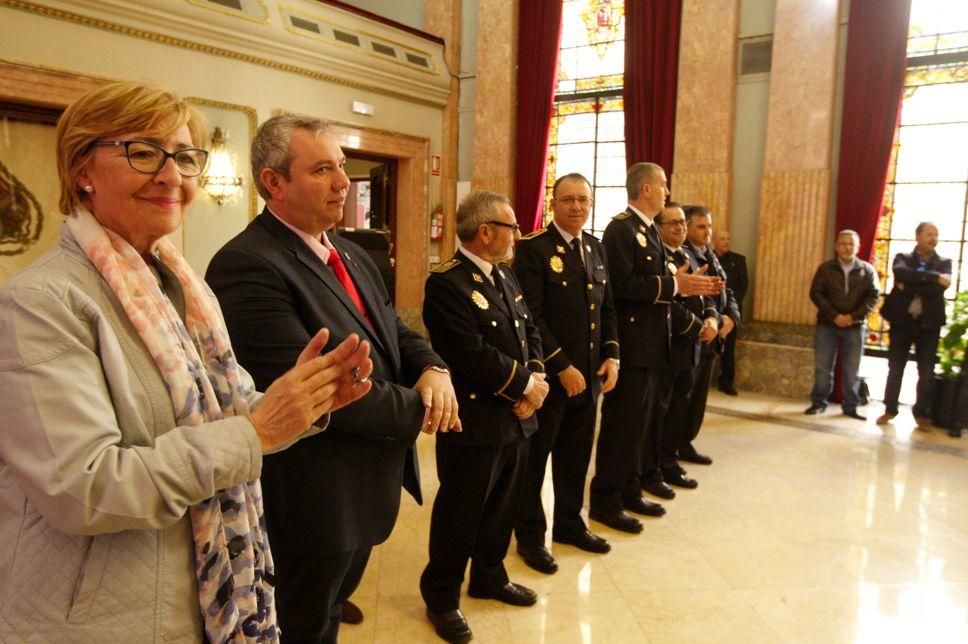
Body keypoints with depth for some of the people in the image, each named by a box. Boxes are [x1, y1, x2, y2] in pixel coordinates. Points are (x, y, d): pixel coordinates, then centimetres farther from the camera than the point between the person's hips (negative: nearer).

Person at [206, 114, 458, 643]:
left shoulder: (352, 256, 8)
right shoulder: (247, 266, -23)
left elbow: (393, 331, 10)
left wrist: (432, 370, -13)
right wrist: (418, 410, -19)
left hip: (364, 490, 9)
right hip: (312, 503, -8)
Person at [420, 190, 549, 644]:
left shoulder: (506, 276, 12)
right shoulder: (447, 283, -19)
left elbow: (529, 331, 11)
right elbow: (473, 354, -26)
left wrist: (536, 377, -7)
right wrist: (525, 383, -15)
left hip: (516, 418, 9)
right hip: (473, 423, -8)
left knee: (502, 508, 21)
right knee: (459, 514, 7)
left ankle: (489, 577, 41)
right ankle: (441, 597, 26)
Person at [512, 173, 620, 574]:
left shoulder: (597, 249, 11)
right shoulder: (533, 248, -11)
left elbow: (607, 308, 15)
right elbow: (530, 316, -17)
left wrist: (611, 356, 2)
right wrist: (562, 367, -18)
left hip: (588, 374, 7)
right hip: (548, 375, -6)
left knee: (576, 454, 17)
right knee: (535, 455, 8)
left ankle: (569, 523, 35)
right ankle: (530, 535, 23)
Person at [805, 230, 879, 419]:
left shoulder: (867, 270, 4)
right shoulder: (826, 268, 3)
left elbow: (873, 296, -1)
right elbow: (816, 293, -3)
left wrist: (853, 316, -15)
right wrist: (834, 316, -14)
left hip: (855, 327, 0)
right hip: (827, 325, 0)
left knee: (851, 370, 4)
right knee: (822, 367, 3)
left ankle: (850, 407, 13)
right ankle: (818, 402, 14)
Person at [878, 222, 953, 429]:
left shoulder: (944, 263, 5)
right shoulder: (903, 258, 4)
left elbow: (940, 286, -15)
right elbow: (901, 274, -20)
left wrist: (908, 288, -16)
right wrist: (934, 277, -23)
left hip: (929, 323, 0)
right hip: (902, 320, 0)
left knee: (926, 372, 4)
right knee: (895, 368, 7)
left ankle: (922, 414, 17)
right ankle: (890, 409, 19)